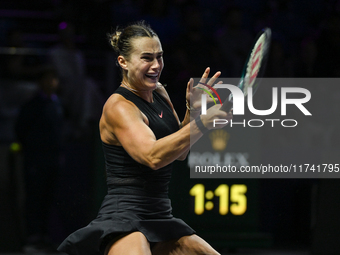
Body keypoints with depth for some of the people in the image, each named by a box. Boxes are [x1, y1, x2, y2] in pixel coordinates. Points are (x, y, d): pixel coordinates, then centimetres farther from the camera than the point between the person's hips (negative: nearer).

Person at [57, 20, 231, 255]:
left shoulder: (159, 93, 13)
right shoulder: (118, 106, -12)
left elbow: (179, 152, 17)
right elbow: (152, 156, -28)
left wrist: (192, 111, 2)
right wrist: (201, 123, -36)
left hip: (160, 216, 9)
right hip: (124, 218, -9)